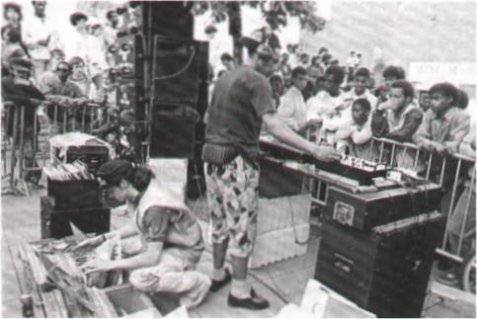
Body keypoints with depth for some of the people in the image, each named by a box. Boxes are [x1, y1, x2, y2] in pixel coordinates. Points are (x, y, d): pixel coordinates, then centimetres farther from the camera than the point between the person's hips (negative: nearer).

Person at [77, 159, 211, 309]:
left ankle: (196, 282, -7)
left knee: (138, 279, -26)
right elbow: (137, 226, 11)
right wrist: (103, 238, 5)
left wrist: (109, 265, -24)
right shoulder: (141, 190, -5)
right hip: (166, 244, 9)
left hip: (184, 250, -9)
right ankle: (179, 271, 12)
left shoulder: (154, 207, -32)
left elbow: (152, 256, -28)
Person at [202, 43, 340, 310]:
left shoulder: (226, 77, 15)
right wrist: (315, 150, -24)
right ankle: (240, 290, 14)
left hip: (212, 157, 8)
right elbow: (273, 126, -21)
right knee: (242, 225, 2)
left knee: (220, 221, 18)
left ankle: (218, 275, 33)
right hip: (237, 162, -8)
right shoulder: (257, 81, -9)